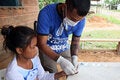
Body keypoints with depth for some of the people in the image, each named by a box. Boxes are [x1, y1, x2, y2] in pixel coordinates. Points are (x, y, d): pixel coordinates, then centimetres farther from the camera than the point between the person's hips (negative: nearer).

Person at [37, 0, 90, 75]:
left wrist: (74, 57, -24)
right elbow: (41, 43, -30)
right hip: (47, 48, -3)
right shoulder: (46, 13, -33)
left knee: (70, 73, 7)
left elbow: (76, 40, -6)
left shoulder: (80, 19, -21)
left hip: (64, 47, 3)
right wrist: (60, 60, -41)